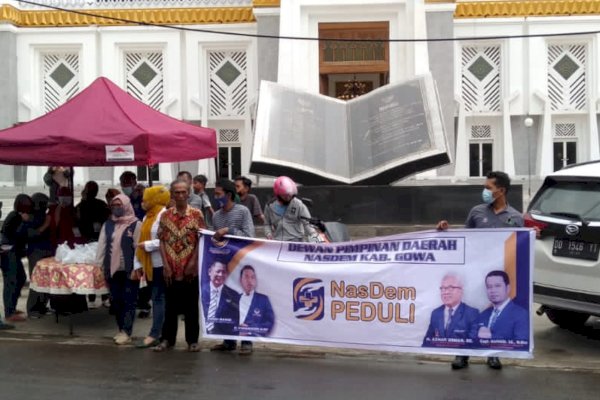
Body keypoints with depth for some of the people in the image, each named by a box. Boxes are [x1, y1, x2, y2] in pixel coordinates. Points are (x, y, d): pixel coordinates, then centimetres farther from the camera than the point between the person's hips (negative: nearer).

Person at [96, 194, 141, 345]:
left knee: (128, 301, -3)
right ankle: (122, 330, 19)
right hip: (113, 269, 5)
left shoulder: (136, 224, -4)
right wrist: (99, 265, 6)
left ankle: (126, 332, 0)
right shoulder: (108, 224, 12)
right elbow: (102, 245, 12)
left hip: (129, 270, -5)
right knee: (115, 301, 8)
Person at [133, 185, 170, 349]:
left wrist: (147, 245, -18)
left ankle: (154, 335, -7)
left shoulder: (164, 215, -12)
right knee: (157, 298, 11)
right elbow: (140, 242, 17)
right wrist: (138, 264, 12)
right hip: (149, 265, 9)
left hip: (161, 264, -9)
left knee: (159, 298, -7)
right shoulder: (147, 216, 16)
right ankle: (163, 332, 16)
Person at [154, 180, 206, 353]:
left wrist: (193, 263, -9)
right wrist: (166, 265, -3)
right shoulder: (165, 215, 5)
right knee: (170, 305, 8)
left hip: (190, 269, -2)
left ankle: (192, 340, 12)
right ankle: (168, 338, 18)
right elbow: (162, 241, 5)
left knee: (191, 306, 4)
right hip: (171, 269, 2)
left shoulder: (196, 214, -1)